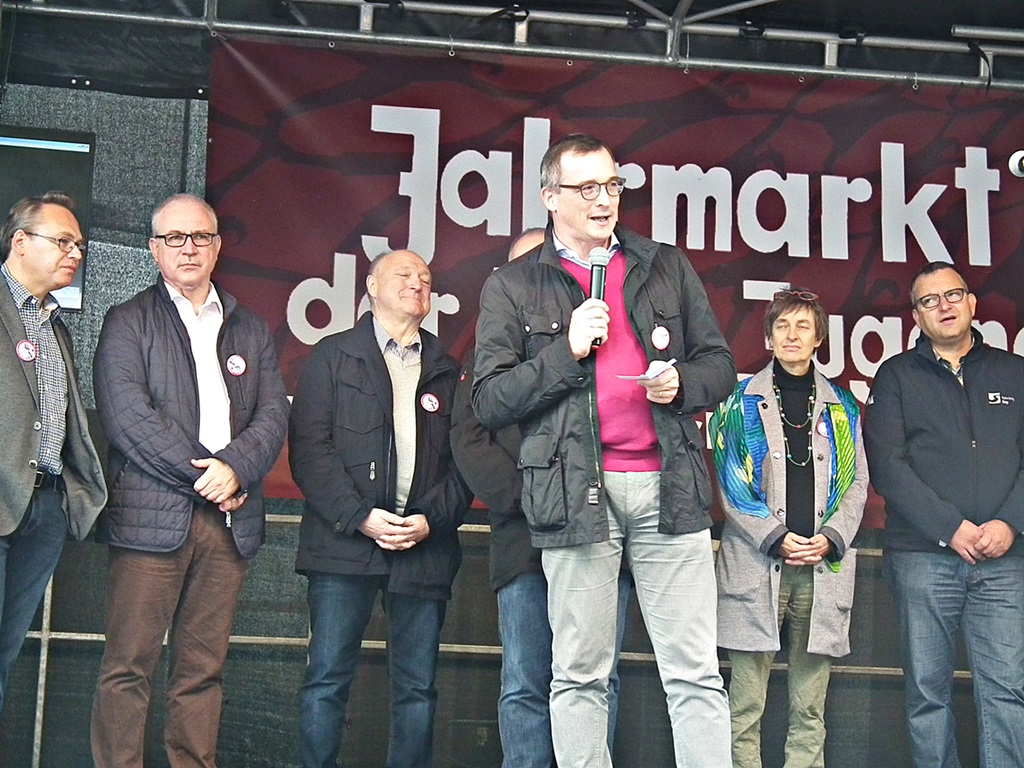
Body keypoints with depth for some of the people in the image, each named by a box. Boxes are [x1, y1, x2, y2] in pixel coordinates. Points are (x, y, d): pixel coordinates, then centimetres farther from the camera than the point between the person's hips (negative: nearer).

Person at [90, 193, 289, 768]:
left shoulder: (252, 330, 19)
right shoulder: (128, 322, 6)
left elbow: (274, 415, 8)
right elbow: (128, 416, -7)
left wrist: (234, 468, -10)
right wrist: (203, 475, -11)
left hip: (229, 521, 3)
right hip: (152, 516, -3)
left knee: (204, 671, 5)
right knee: (129, 668, -3)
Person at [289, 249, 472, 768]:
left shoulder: (447, 371, 17)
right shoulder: (332, 357, 10)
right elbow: (309, 448, -1)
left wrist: (431, 520, -7)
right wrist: (360, 517, -11)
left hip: (424, 545, 2)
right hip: (344, 543, -2)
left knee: (418, 687, 4)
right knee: (327, 679, -3)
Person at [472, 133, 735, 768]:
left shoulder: (666, 267, 16)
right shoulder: (513, 286, 8)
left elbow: (719, 364, 17)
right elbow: (490, 400, 1)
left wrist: (682, 383, -4)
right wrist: (568, 350, -9)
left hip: (669, 484, 2)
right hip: (577, 490, -1)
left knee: (696, 672, 1)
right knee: (580, 676, 5)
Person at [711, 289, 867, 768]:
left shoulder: (841, 406, 16)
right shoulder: (743, 401, 7)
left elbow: (856, 482, 11)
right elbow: (731, 484, 0)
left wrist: (830, 538, -5)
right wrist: (776, 539, -11)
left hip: (824, 567, 3)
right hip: (755, 563, -2)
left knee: (810, 706, 6)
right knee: (746, 703, -3)